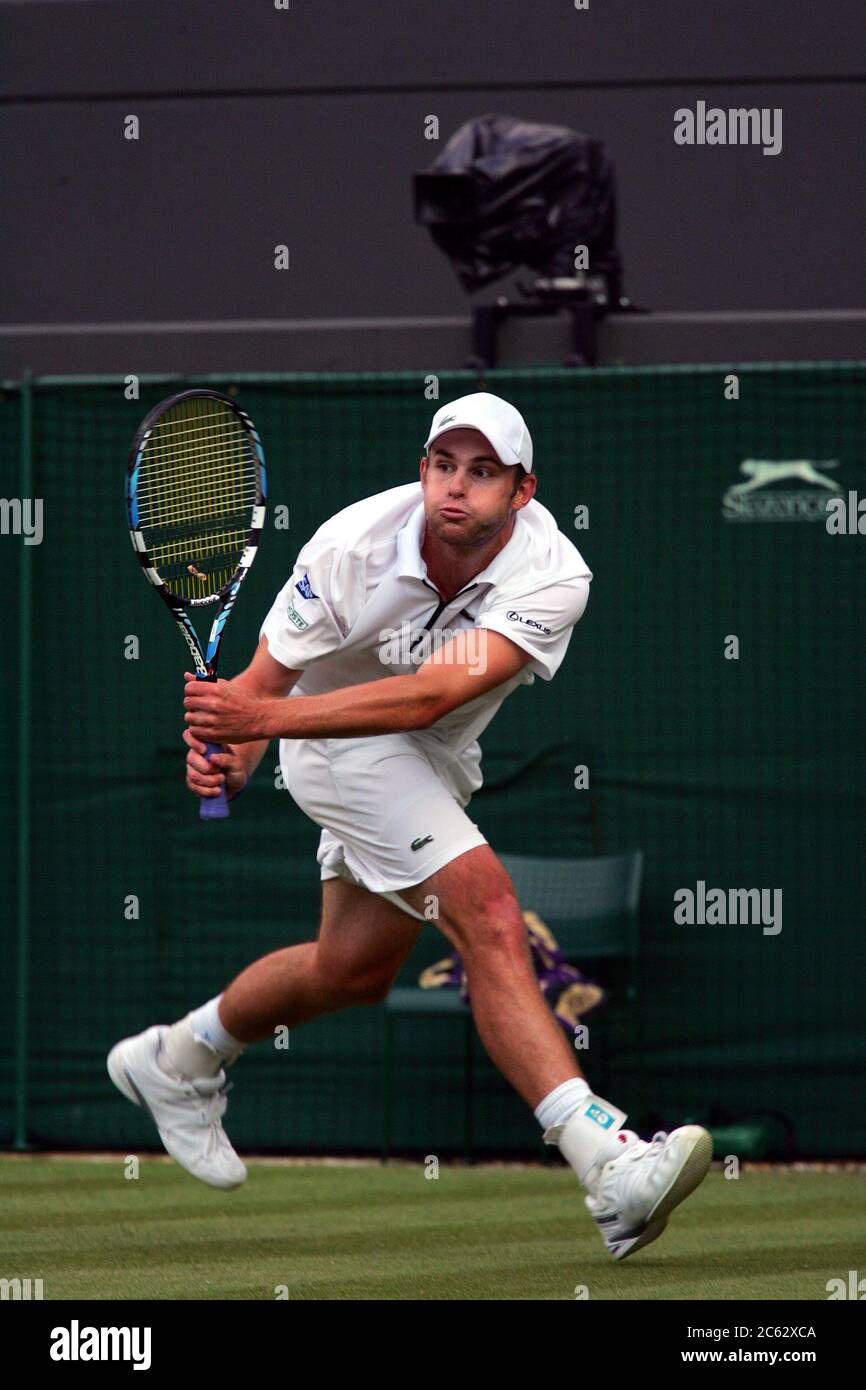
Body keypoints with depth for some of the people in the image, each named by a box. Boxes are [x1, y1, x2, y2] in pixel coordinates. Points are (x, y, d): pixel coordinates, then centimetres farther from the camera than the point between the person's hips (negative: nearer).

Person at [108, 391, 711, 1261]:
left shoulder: (551, 576, -28)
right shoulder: (353, 548, -29)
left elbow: (430, 697, -40)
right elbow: (266, 678, -20)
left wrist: (265, 718, -49)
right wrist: (224, 759, -42)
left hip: (434, 761, 5)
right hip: (338, 747, -5)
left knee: (356, 969, 20)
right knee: (487, 912, -23)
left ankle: (177, 1061, 45)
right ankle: (607, 1164, -33)